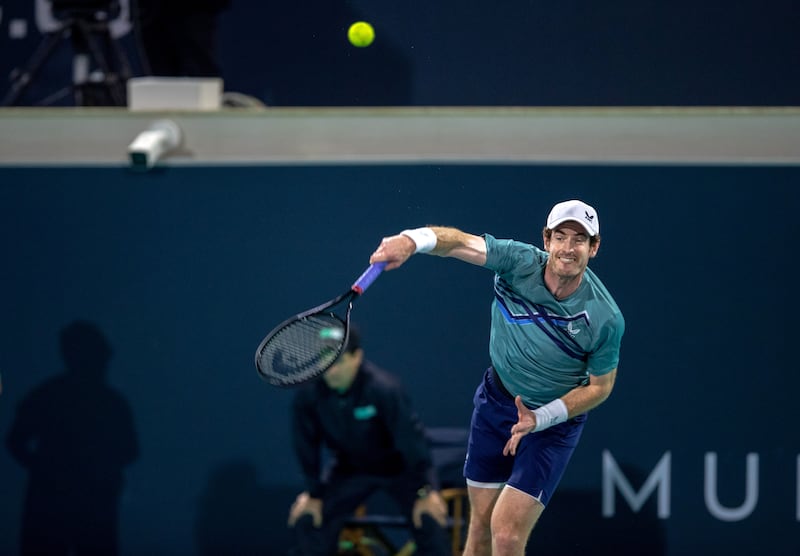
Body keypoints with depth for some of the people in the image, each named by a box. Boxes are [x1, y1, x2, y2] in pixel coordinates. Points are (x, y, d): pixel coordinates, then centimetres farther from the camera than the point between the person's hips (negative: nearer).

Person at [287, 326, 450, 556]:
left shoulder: (384, 388, -33)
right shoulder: (308, 393, -23)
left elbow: (411, 437, -29)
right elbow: (306, 444, -10)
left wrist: (426, 490, -28)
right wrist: (313, 492, -6)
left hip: (398, 466, -3)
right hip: (349, 467, 3)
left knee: (429, 520, -21)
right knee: (308, 520, -8)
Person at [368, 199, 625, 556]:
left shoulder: (605, 318, -24)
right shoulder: (521, 263, -20)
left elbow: (600, 386, -9)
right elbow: (461, 243, -31)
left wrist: (540, 419, -20)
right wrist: (413, 240, -53)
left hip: (553, 421, -3)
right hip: (496, 400, 3)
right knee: (481, 526, 11)